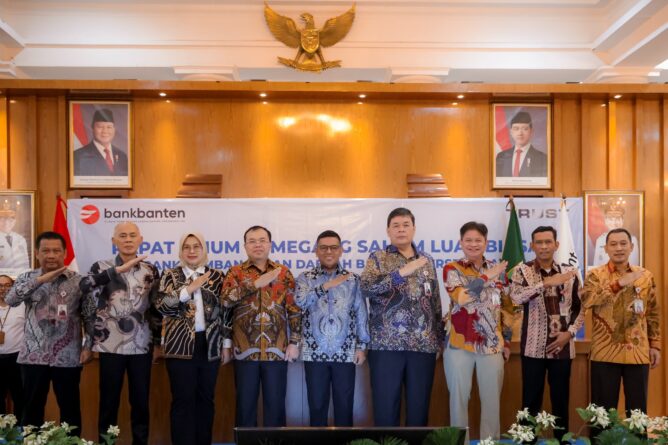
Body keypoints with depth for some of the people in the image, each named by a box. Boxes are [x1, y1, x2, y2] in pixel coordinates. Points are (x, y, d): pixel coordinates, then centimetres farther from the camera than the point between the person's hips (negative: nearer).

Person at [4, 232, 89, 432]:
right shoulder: (27, 278, 6)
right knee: (32, 409, 12)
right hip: (33, 356, 2)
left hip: (67, 357, -1)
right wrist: (40, 279, -21)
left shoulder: (78, 281, 1)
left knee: (70, 409, 7)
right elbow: (10, 300, -14)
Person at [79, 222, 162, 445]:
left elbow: (156, 308, 10)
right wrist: (118, 269, -30)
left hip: (142, 346, 2)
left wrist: (157, 341, 8)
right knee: (109, 401, 6)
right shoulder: (102, 267, 0)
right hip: (110, 345, -2)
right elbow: (84, 285, -22)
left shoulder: (151, 270, 7)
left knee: (141, 401, 9)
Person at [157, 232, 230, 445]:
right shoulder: (171, 276, 4)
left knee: (206, 398, 9)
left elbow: (226, 311, 8)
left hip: (210, 345, 2)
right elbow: (162, 305, -10)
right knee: (183, 399, 1)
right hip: (181, 345, -2)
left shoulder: (218, 276, 7)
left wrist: (226, 344, 5)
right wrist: (189, 288, -17)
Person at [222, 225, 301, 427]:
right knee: (245, 403, 8)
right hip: (245, 349, 0)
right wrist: (256, 283, -16)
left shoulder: (283, 272, 7)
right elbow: (226, 299, -13)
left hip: (277, 349, 0)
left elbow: (294, 309, 5)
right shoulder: (236, 272, 5)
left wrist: (294, 342, -2)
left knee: (275, 403, 7)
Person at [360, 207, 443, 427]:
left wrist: (439, 339, 12)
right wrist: (402, 272, -22)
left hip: (424, 345, 3)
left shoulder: (427, 261, 14)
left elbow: (435, 302, 17)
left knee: (419, 407, 8)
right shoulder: (378, 258, 4)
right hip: (386, 345, -3)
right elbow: (366, 287, -14)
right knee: (385, 407, 2)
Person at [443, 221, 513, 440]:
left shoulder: (498, 269, 9)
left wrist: (507, 340, 11)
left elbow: (505, 307, 14)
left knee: (492, 399, 8)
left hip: (492, 345, 3)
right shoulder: (452, 268, -1)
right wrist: (487, 277, -14)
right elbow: (460, 296, -19)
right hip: (459, 343, -2)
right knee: (459, 397, 7)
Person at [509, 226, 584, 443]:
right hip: (534, 346, -2)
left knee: (561, 400, 10)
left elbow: (580, 307, 10)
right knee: (531, 400, 2)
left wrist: (570, 332, -5)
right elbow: (516, 296, -21)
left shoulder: (569, 272, 6)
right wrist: (546, 282, -29)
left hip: (562, 347, 2)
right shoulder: (522, 270, -2)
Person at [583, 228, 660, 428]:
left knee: (637, 408, 10)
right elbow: (586, 300, -21)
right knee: (604, 408, 4)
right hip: (605, 352, -2)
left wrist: (655, 345, 8)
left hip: (638, 352, 3)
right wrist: (619, 283, -24)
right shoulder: (595, 274, -1)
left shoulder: (645, 276, 8)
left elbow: (653, 314, 13)